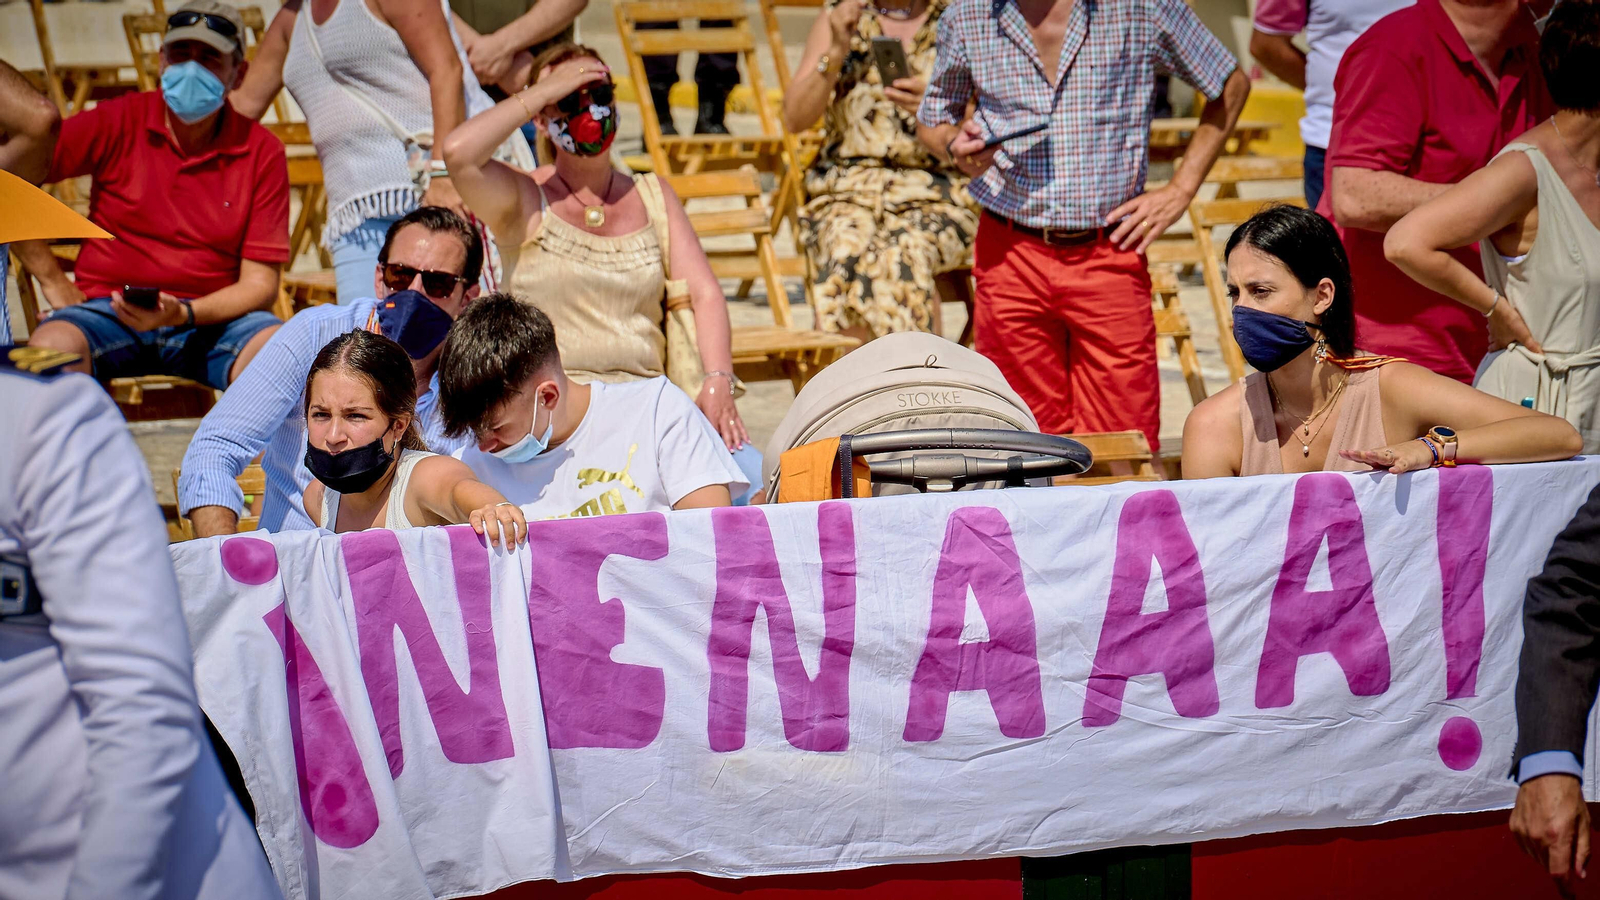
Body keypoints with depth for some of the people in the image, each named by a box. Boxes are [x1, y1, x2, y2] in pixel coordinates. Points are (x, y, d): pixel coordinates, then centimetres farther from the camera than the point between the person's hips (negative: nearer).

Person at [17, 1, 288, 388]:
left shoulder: (263, 153, -1)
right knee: (51, 347, -33)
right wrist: (53, 280, -3)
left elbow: (259, 283, -2)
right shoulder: (116, 123, -1)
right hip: (107, 307, 1)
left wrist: (183, 314, -19)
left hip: (213, 317, 0)